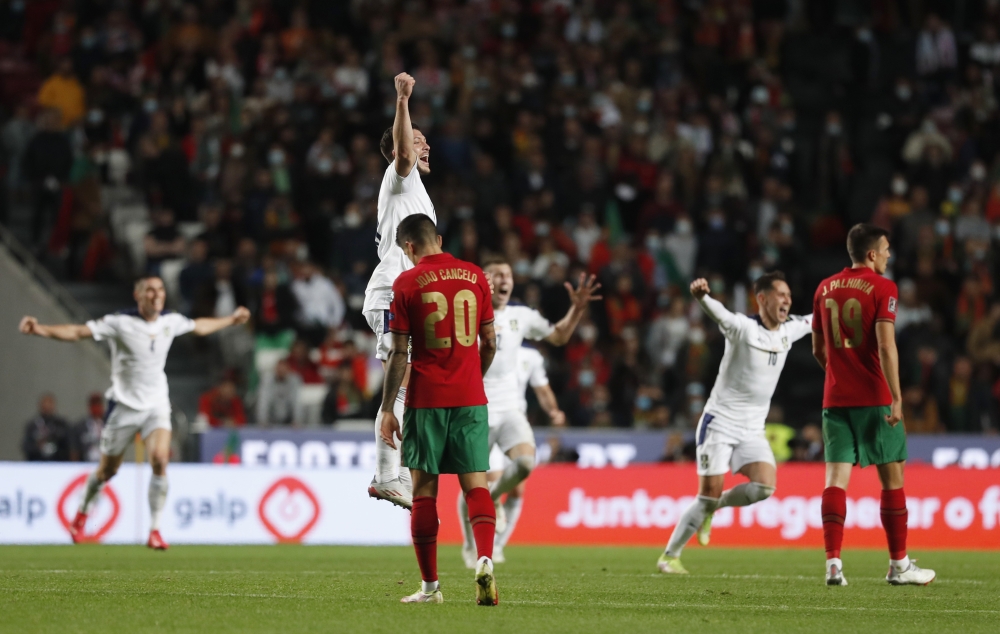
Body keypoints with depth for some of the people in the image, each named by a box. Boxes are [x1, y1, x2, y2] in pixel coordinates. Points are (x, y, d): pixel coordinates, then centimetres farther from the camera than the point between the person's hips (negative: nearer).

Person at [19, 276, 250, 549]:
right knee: (107, 470, 8)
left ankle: (154, 530, -12)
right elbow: (77, 332, -21)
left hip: (156, 404, 2)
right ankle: (82, 514, 38)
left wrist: (230, 320, 33)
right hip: (124, 404, -2)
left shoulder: (171, 321, 0)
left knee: (160, 460, -20)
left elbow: (199, 326, 22)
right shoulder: (120, 322, -15)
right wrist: (40, 330, -35)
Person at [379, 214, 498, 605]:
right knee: (476, 484, 1)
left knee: (424, 491, 5)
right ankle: (485, 559, -24)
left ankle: (430, 586, 7)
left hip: (426, 400, -2)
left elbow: (399, 354, -5)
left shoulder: (406, 283, -3)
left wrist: (386, 410, 0)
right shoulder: (474, 276, 6)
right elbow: (490, 344, 9)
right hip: (470, 397, 2)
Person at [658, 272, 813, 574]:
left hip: (753, 430, 5)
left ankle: (713, 508, 8)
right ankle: (669, 556, 6)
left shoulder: (788, 331, 6)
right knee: (709, 495, -9)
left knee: (765, 485, -18)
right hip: (719, 422, -5)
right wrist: (701, 296, -56)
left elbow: (815, 320, 26)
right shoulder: (743, 327, -14)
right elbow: (719, 313, -34)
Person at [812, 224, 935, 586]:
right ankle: (898, 565, 12)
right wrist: (896, 398, -16)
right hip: (874, 398, -4)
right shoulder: (882, 288, -6)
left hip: (835, 399, 4)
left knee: (836, 478, -2)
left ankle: (833, 562, -15)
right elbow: (885, 346, -16)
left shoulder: (825, 289, 11)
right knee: (892, 478, 7)